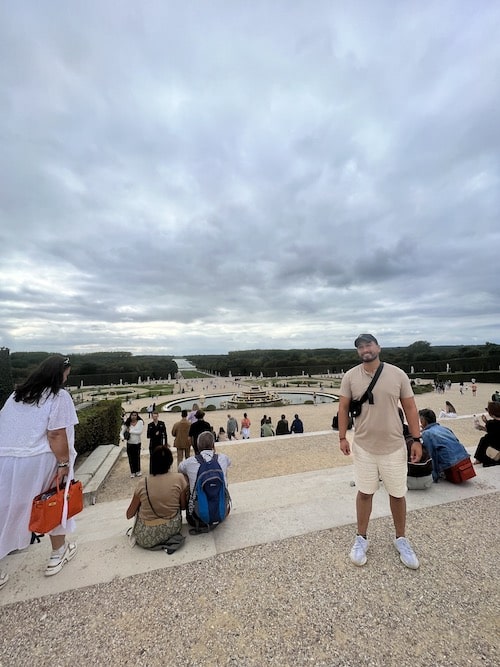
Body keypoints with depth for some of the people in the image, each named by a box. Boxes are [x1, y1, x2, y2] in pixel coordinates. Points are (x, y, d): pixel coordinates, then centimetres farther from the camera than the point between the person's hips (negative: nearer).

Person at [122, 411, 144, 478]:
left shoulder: (140, 422, -7)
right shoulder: (128, 423, -1)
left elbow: (140, 432, -16)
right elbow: (122, 432, 7)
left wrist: (130, 431, -13)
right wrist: (124, 437, -13)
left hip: (137, 443, -1)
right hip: (129, 443, 2)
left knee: (137, 457, 8)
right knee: (131, 458, 7)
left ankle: (138, 471, 27)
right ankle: (132, 472, 23)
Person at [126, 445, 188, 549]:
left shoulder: (143, 483, -12)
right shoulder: (179, 478, -13)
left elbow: (129, 515, 1)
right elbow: (183, 506, 0)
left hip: (146, 539, 0)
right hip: (173, 529, 0)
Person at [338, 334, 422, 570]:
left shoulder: (398, 374, -7)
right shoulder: (350, 377, -7)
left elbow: (410, 408, -1)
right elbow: (343, 408, -2)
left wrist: (416, 439, -2)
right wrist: (342, 437, -3)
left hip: (394, 446, 1)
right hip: (363, 446, 0)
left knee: (398, 494, 16)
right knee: (364, 492, 14)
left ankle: (401, 539, 41)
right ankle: (361, 538, 34)